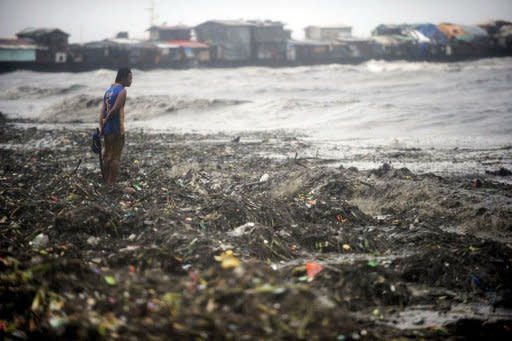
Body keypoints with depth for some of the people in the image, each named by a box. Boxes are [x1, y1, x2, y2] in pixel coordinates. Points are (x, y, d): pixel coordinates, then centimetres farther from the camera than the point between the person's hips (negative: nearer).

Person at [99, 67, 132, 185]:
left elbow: (102, 110, 5)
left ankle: (106, 181, 20)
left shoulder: (109, 90, 12)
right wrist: (105, 122, -9)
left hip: (107, 129, 8)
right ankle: (112, 182, 1)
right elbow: (114, 109, -21)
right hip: (117, 129, -8)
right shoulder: (122, 91, -14)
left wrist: (101, 126, 1)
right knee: (115, 157, -1)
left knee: (107, 155, 15)